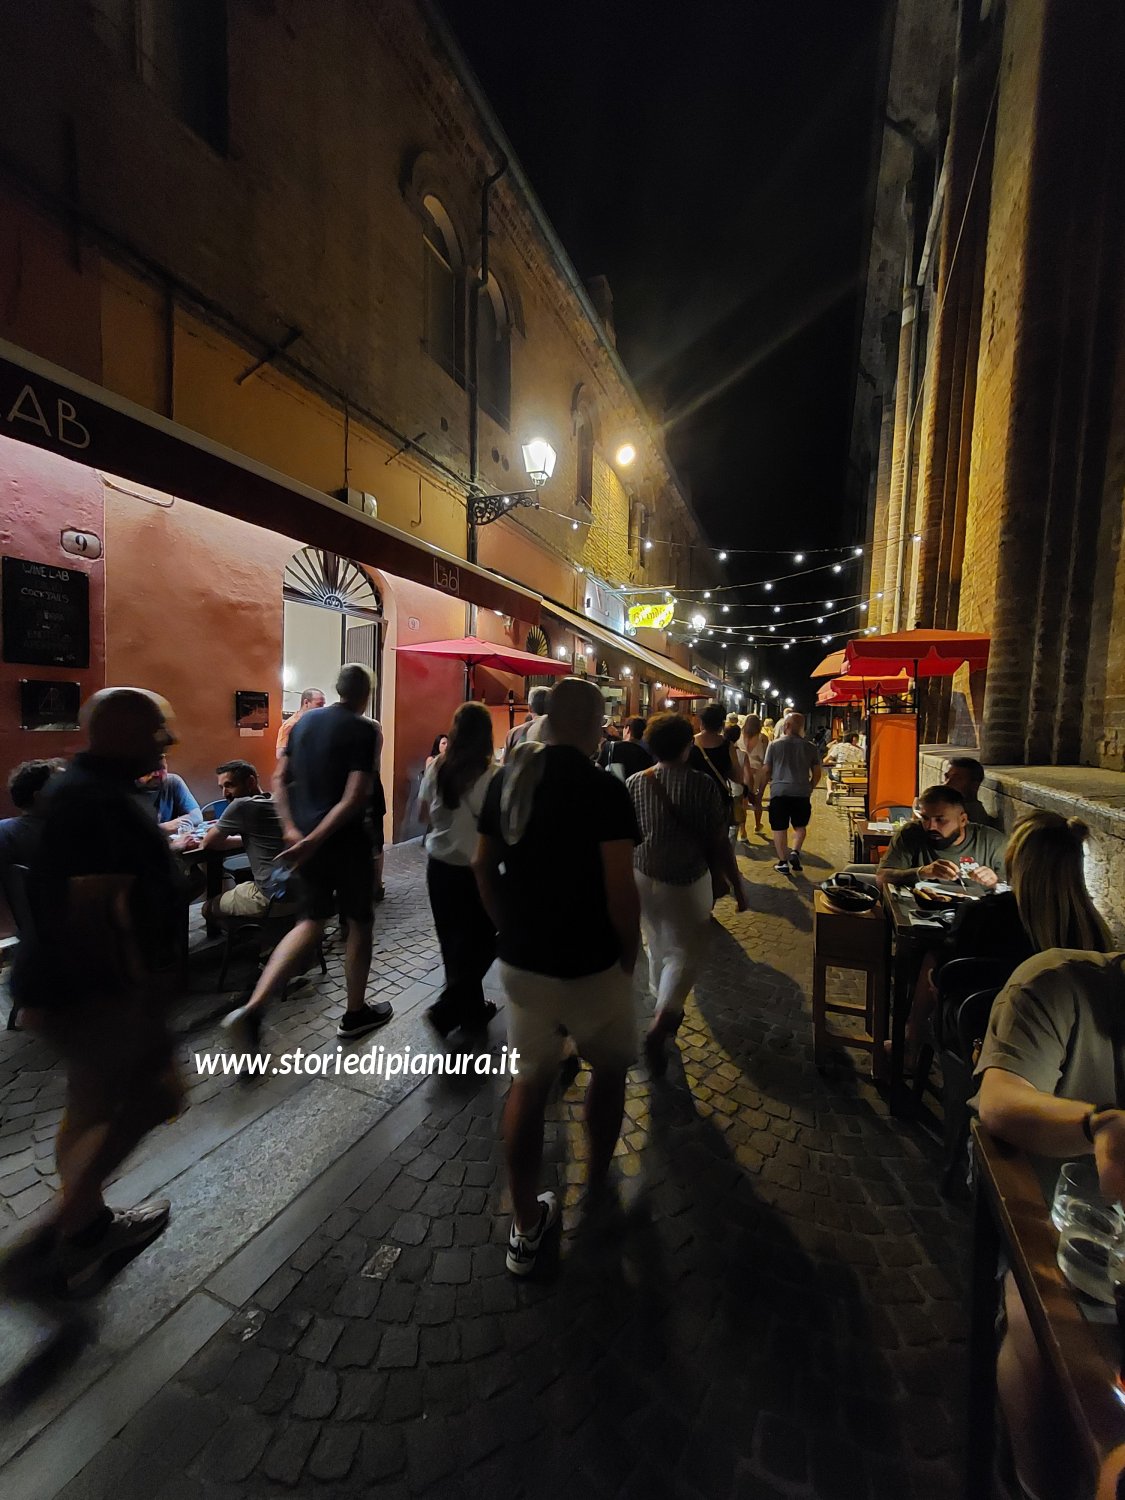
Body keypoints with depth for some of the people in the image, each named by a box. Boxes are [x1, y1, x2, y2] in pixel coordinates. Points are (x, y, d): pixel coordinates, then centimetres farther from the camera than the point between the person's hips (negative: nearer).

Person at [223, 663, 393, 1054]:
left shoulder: (305, 721, 7)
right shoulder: (364, 730, -14)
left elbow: (279, 780, 8)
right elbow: (354, 798, -23)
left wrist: (291, 829, 4)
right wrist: (314, 840, -19)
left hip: (308, 839, 6)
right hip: (345, 841, -6)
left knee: (311, 922, 18)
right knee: (359, 923, 12)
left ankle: (252, 1010, 7)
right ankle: (355, 1014, 28)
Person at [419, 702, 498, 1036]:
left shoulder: (437, 767, -3)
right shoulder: (491, 773, -18)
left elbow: (425, 813, 8)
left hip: (439, 865, 5)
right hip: (476, 870, -5)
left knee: (453, 942, 19)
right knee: (478, 943, 15)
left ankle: (471, 1007, 34)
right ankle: (447, 1008, 14)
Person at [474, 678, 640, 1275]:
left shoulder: (507, 778, -1)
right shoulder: (604, 789, -19)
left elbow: (483, 866, 5)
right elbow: (619, 890, -21)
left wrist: (511, 929, 14)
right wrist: (629, 955, -4)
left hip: (520, 959, 4)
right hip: (590, 963, -4)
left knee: (529, 1079, 20)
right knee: (609, 1068, 24)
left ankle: (525, 1227, 34)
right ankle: (597, 1186, 45)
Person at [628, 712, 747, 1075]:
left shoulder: (634, 783, -7)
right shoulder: (704, 785, -14)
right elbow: (719, 843, -11)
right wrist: (737, 885, 2)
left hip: (643, 878, 4)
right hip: (687, 882, -3)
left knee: (658, 948, 22)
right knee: (683, 953, 11)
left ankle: (668, 1011, 40)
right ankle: (659, 1025, -3)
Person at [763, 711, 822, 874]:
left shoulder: (774, 744, -2)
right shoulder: (810, 747, 2)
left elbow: (767, 771, 1)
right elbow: (817, 774, 6)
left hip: (779, 792, -1)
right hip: (802, 792, 2)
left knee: (779, 828, 8)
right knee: (800, 826, 20)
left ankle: (783, 862, 12)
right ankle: (795, 852, 2)